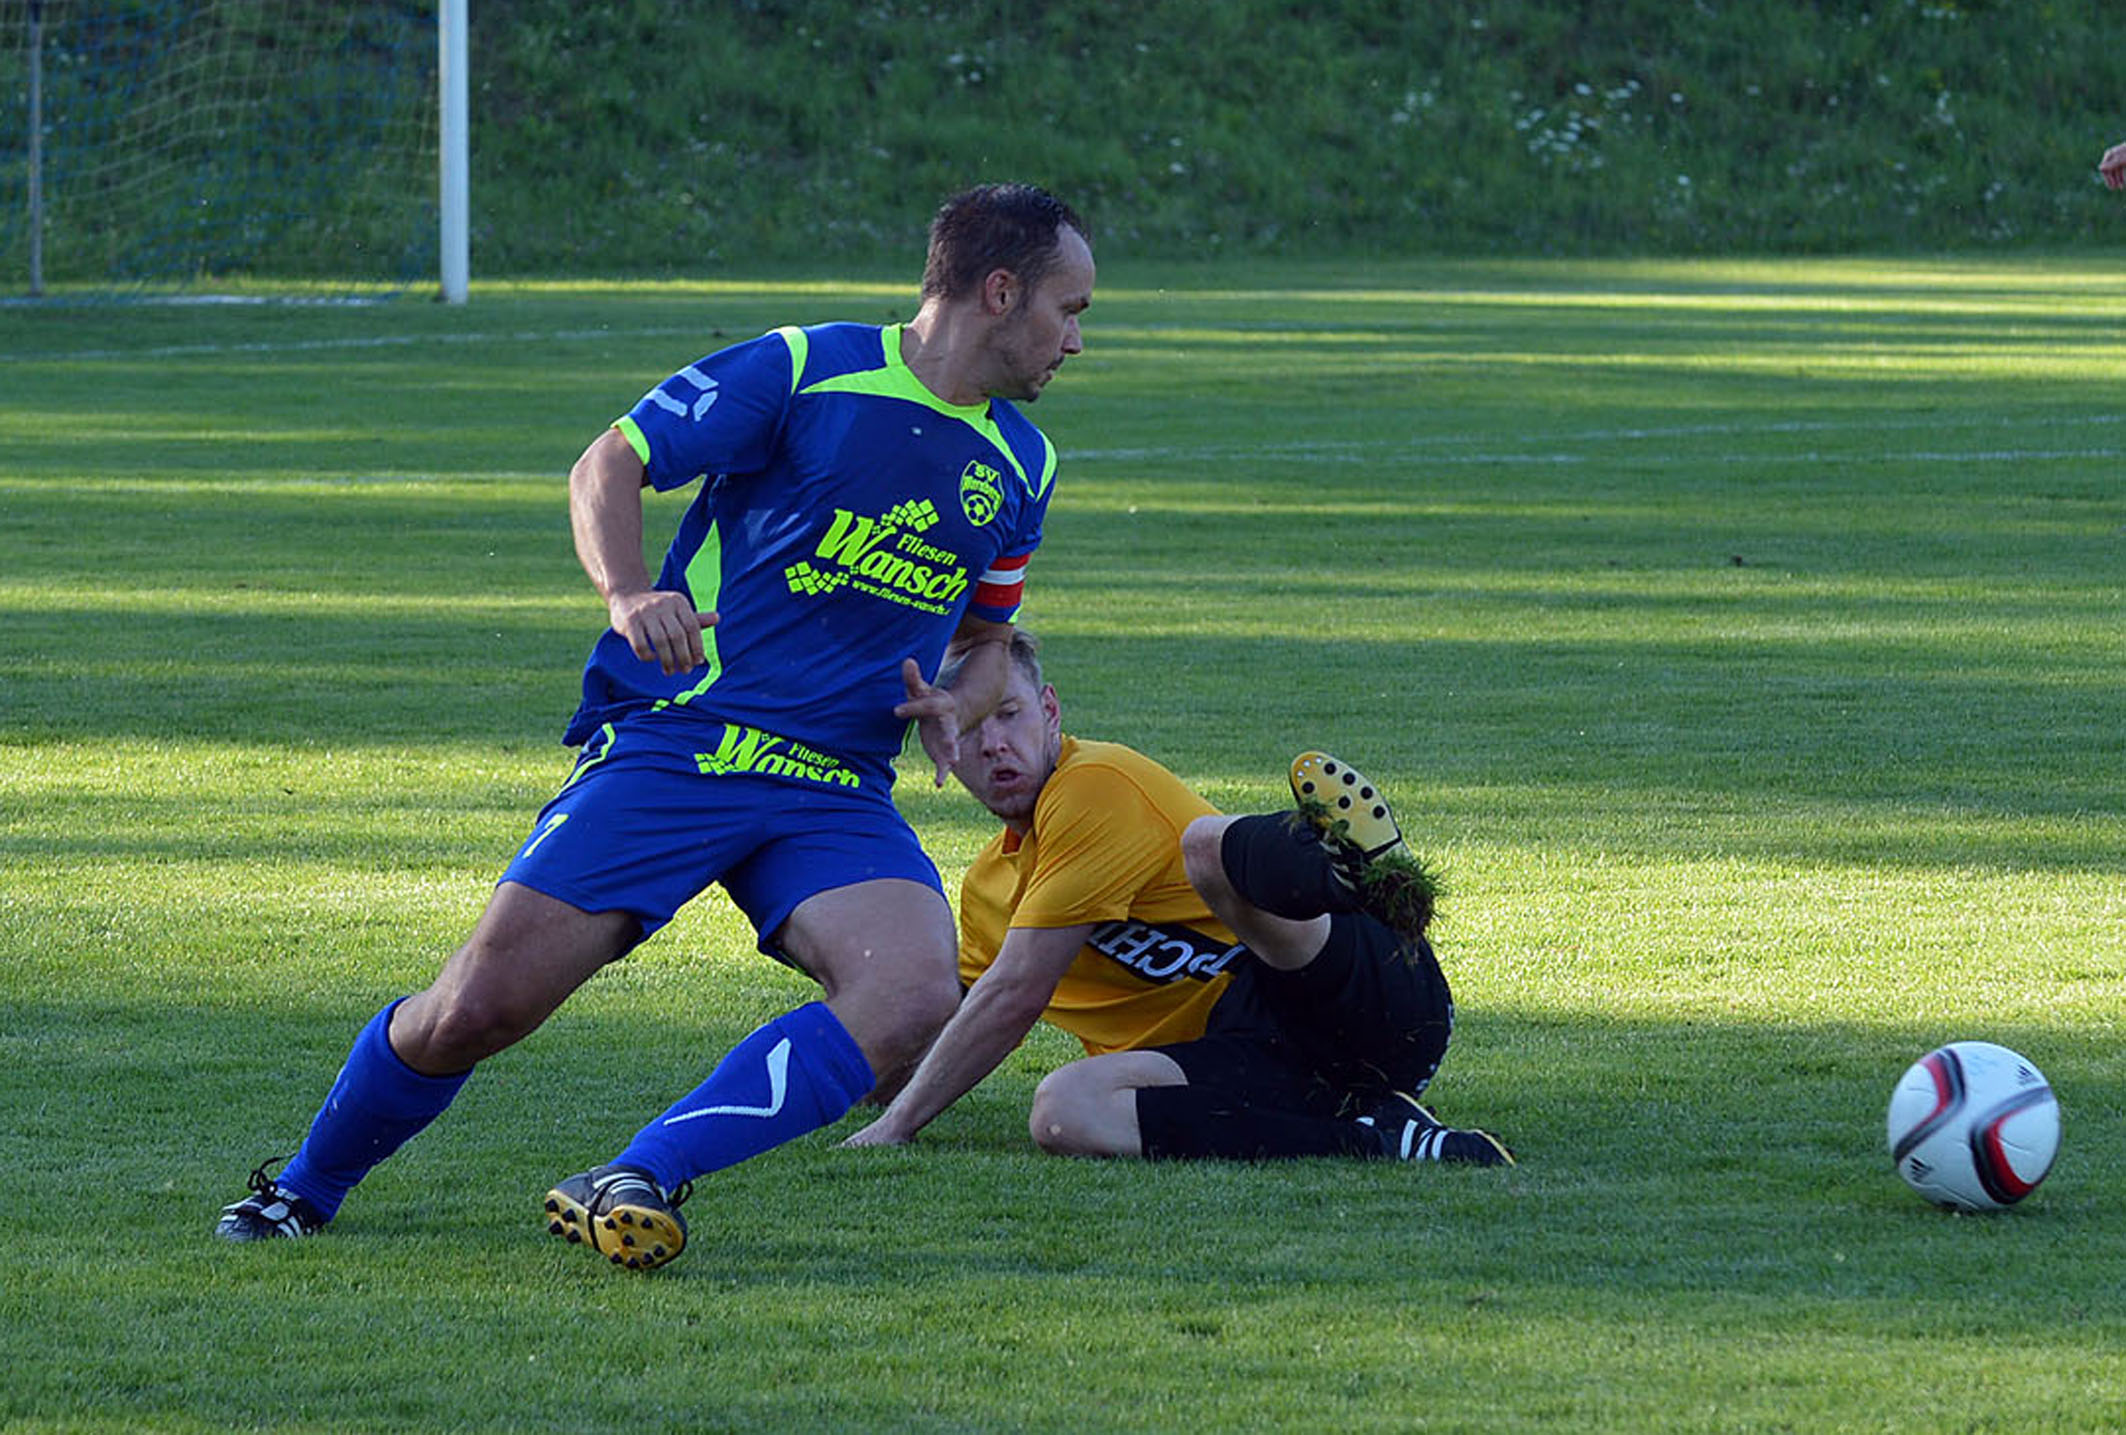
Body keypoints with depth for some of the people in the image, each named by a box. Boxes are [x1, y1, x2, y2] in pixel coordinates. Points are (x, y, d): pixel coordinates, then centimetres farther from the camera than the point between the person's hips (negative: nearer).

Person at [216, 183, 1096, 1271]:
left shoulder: (1019, 465, 14)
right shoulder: (805, 369, -4)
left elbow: (988, 635, 28)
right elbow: (609, 465, -1)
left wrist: (955, 706, 5)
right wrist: (627, 591, -21)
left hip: (836, 793, 5)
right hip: (672, 741, -4)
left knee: (914, 997, -26)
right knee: (478, 1009, -11)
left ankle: (640, 1181, -26)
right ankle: (305, 1189, 17)